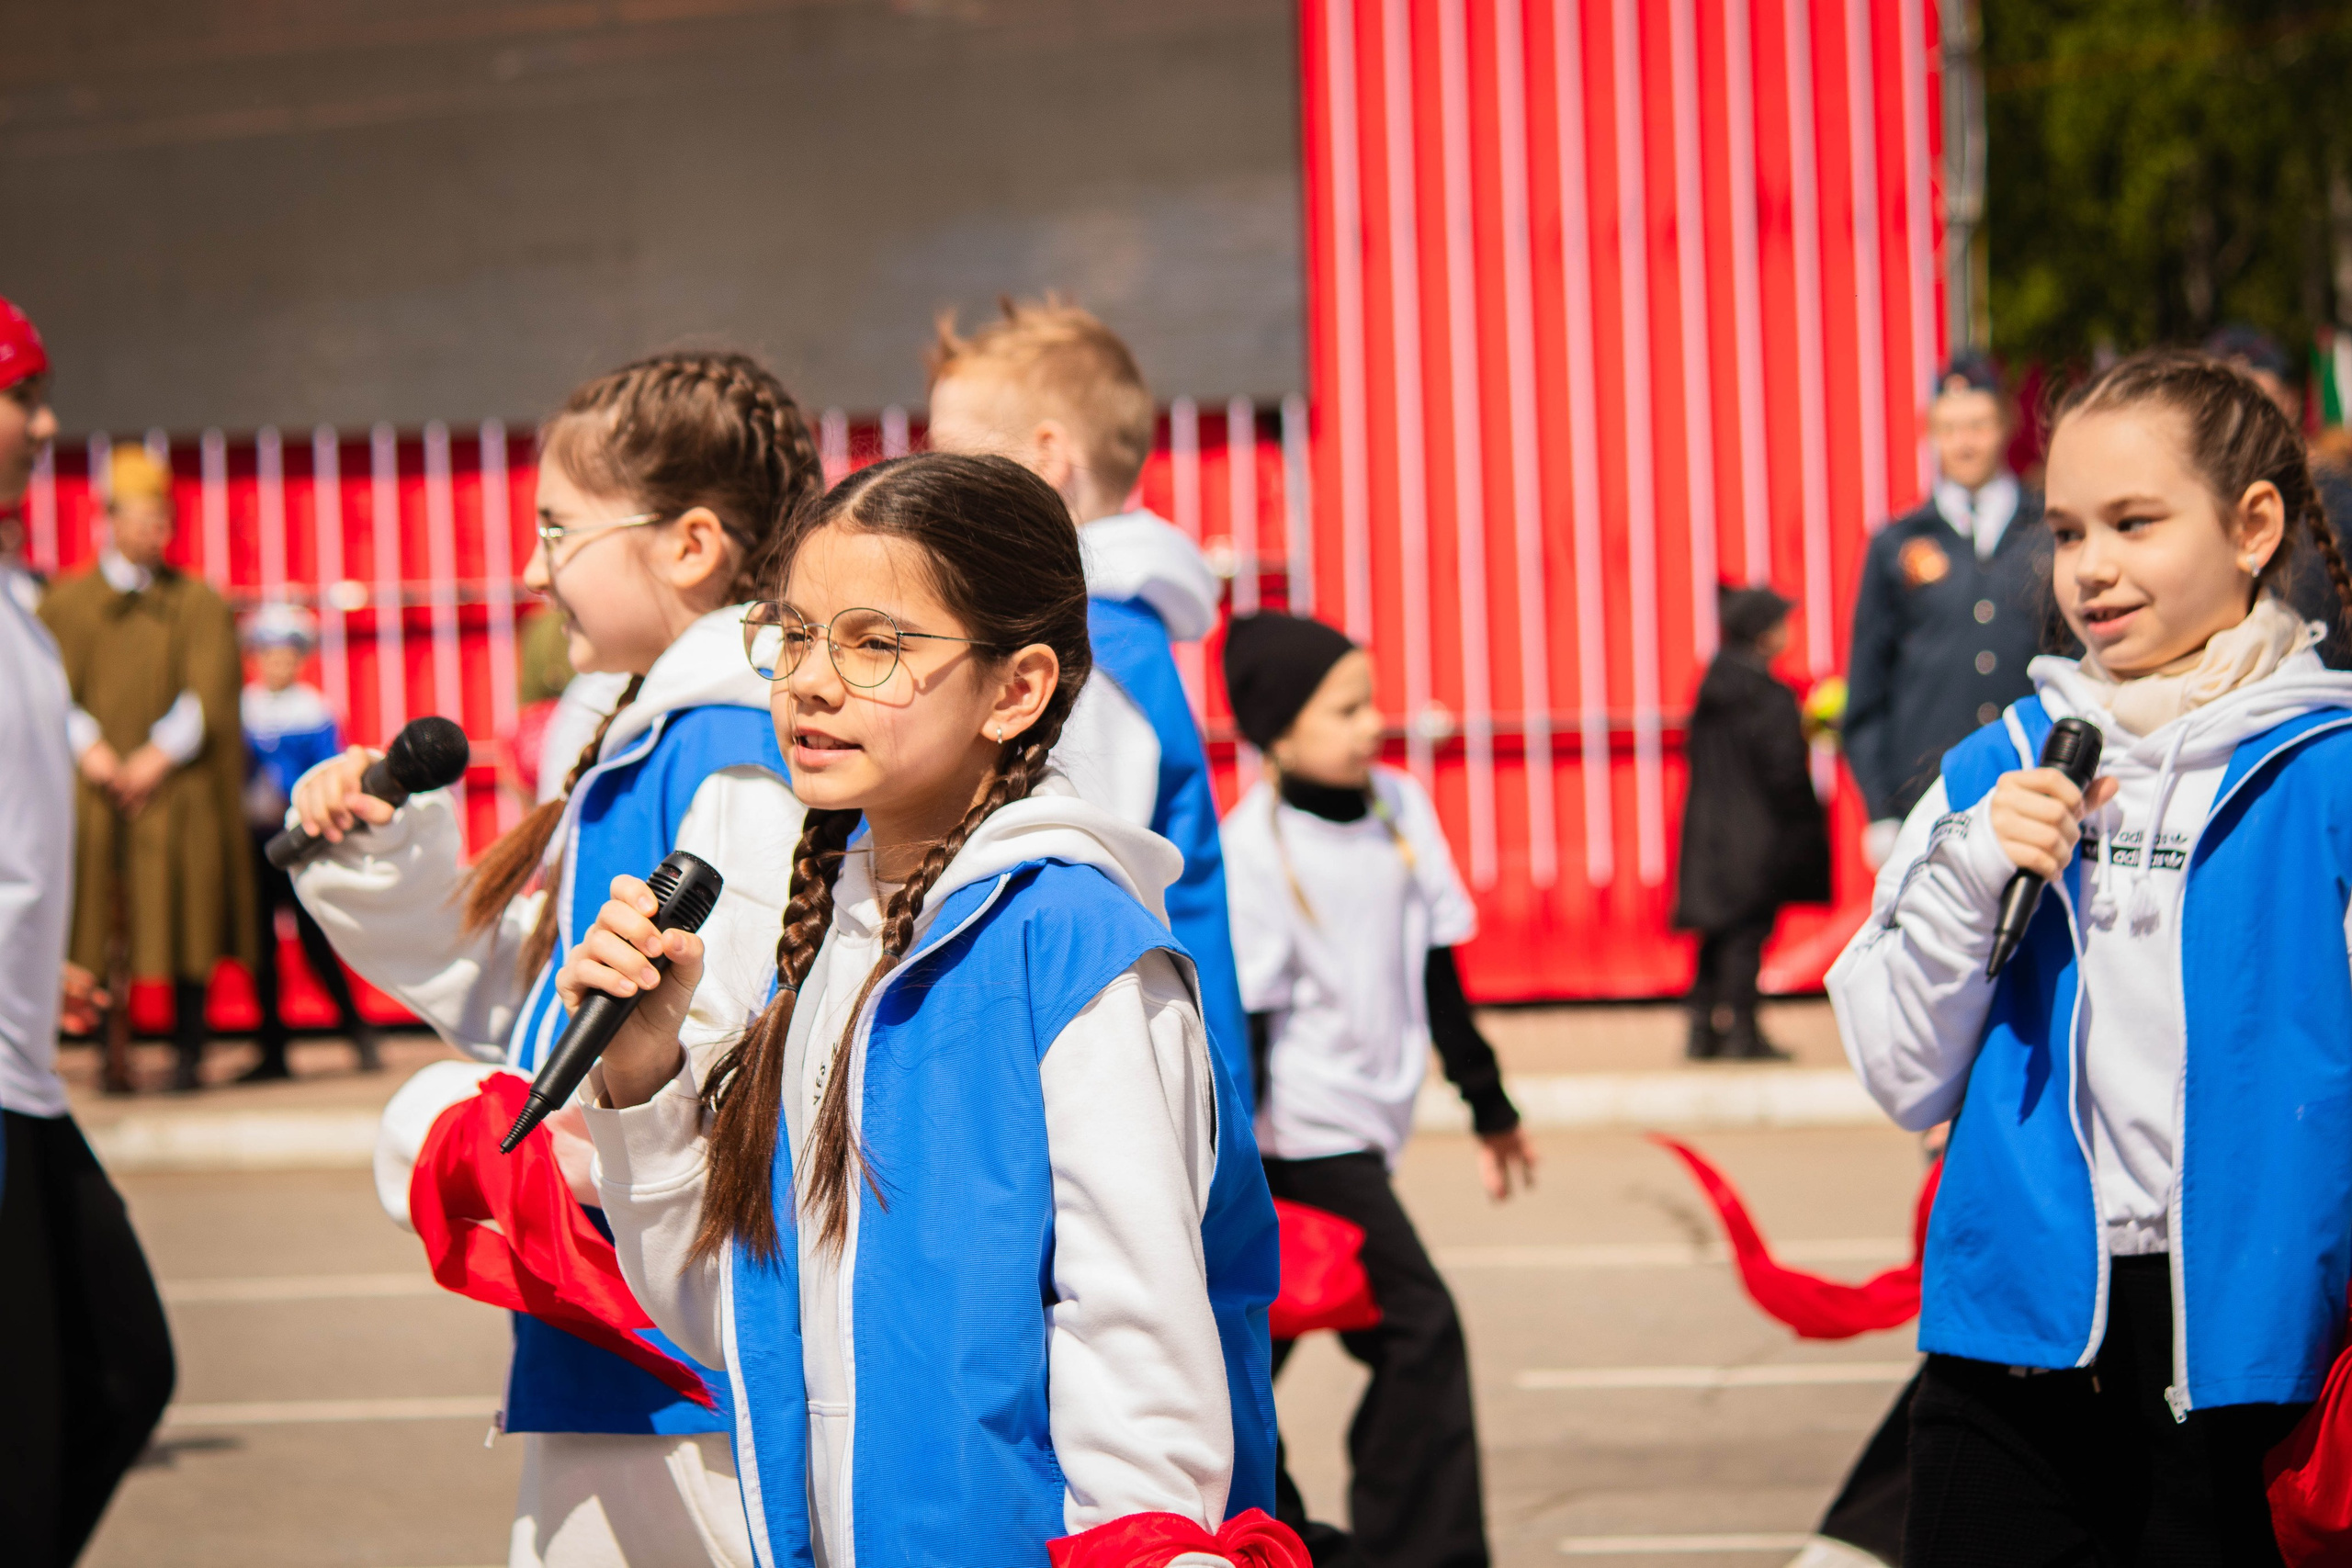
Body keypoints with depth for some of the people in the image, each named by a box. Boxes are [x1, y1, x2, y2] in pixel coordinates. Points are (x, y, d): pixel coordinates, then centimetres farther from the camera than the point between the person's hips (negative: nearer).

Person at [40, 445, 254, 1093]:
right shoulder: (67, 601, 11)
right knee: (104, 925, -5)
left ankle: (188, 1053, 2)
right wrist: (88, 747, -15)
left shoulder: (200, 602, 10)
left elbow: (210, 693, -1)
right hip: (97, 792, 0)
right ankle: (113, 1055, -2)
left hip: (180, 792, 0)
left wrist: (158, 755, -14)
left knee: (186, 915, -3)